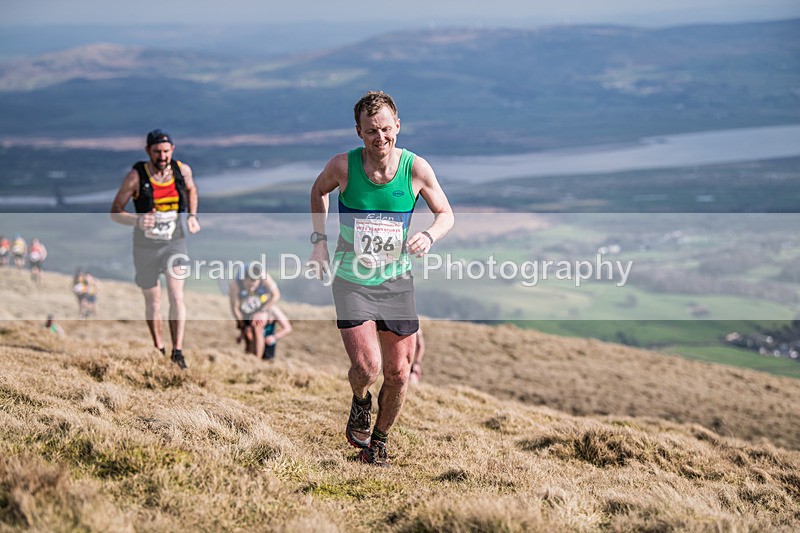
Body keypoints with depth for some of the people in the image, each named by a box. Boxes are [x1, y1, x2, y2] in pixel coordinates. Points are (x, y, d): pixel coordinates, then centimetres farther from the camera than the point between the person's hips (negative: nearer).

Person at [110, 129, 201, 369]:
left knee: (177, 296, -14)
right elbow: (115, 212, -12)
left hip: (175, 242, 1)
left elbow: (191, 189, 18)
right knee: (153, 304, 9)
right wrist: (137, 220, -32)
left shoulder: (183, 170, -6)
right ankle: (159, 351, 27)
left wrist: (192, 216, 3)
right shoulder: (135, 177, -16)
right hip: (146, 247, -1)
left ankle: (177, 352, -11)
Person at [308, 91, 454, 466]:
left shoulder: (416, 169, -11)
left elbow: (446, 214, 1)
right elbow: (318, 191, 10)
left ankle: (379, 440, 32)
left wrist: (429, 236, -21)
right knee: (367, 368, -18)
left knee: (398, 373, 6)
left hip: (396, 281, 2)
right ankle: (360, 401, 20)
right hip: (351, 280, -2)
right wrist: (319, 242, 3)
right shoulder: (343, 166, -13)